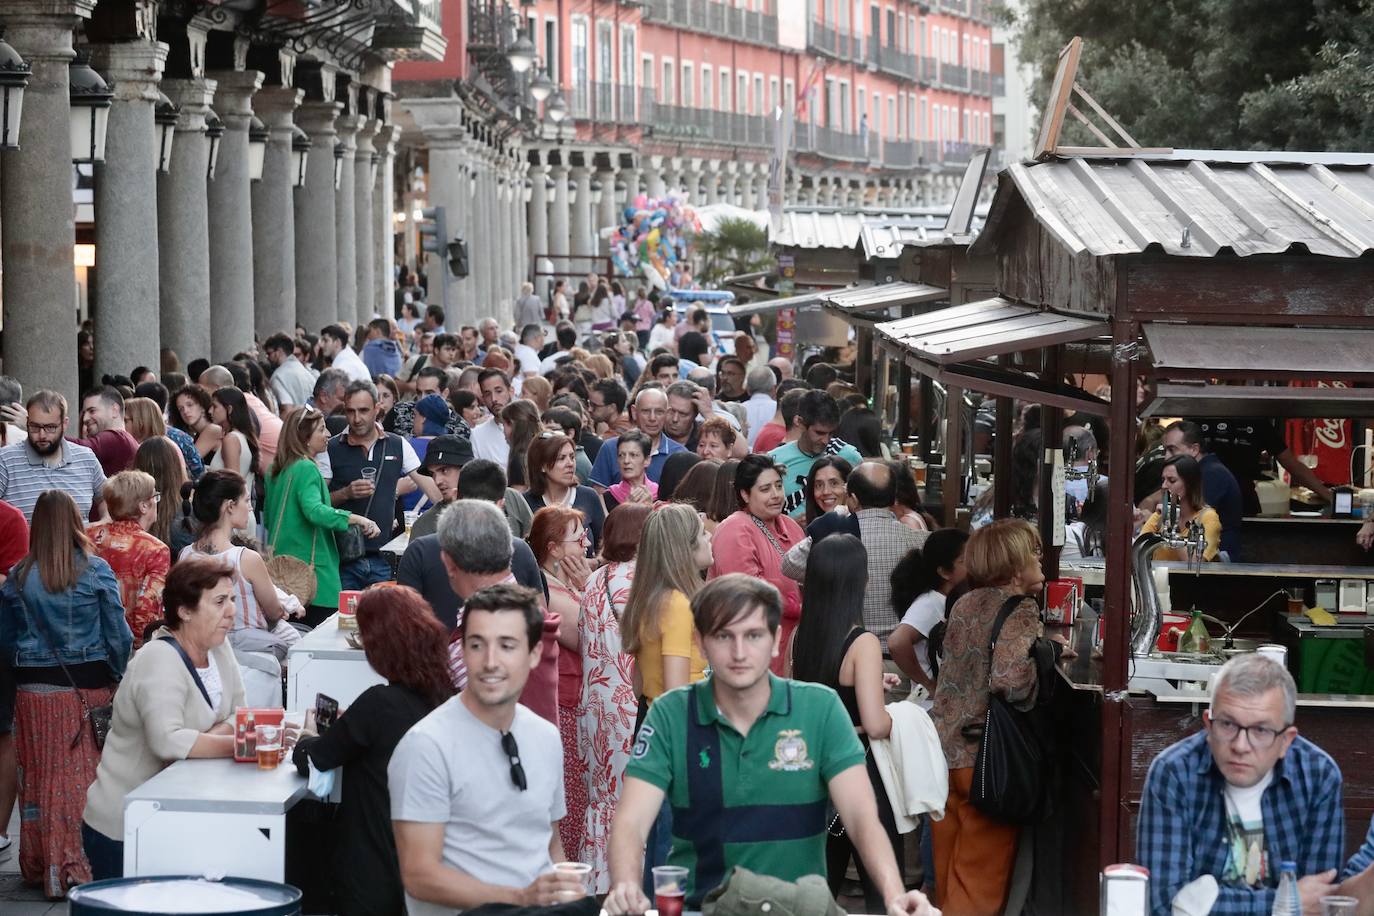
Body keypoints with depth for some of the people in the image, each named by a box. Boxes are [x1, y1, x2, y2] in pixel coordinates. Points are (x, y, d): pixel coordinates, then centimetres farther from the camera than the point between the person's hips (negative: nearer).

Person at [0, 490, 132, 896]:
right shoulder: (96, 571, -6)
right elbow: (118, 634, -4)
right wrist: (122, 680, 8)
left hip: (34, 690, 2)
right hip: (89, 683, -2)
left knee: (40, 774, 9)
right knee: (87, 773, 1)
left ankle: (41, 865, 16)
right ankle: (86, 865, -1)